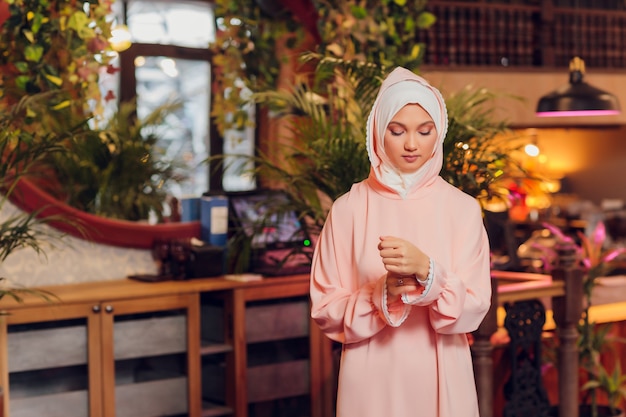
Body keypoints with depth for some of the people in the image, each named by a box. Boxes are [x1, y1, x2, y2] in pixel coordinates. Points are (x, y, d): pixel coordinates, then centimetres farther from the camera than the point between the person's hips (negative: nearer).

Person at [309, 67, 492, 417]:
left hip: (441, 378, 1)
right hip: (372, 379, 0)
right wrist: (381, 295, -19)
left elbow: (474, 309, -6)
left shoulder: (463, 209, -1)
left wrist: (426, 270, -22)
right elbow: (325, 309, -2)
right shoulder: (349, 209, -2)